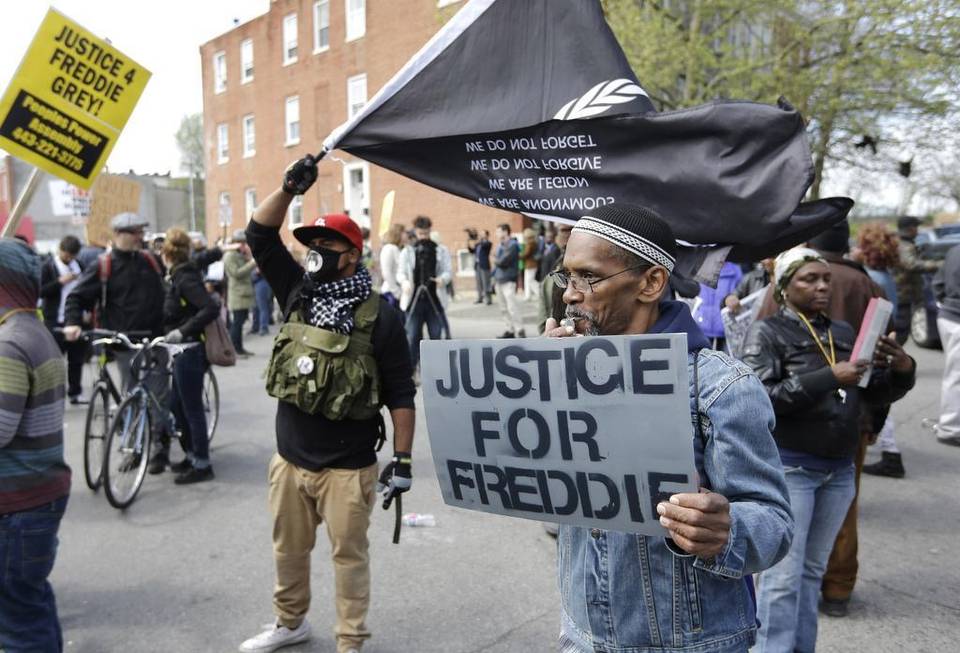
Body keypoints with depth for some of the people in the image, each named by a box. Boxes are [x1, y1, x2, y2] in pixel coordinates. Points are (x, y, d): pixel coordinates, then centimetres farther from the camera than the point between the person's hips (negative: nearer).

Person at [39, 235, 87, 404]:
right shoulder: (48, 266, -3)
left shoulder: (78, 265, 12)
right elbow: (41, 292, -10)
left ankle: (75, 393, 18)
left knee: (77, 359, 8)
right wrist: (60, 282, -21)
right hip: (56, 321, -5)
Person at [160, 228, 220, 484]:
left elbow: (211, 308, -28)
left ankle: (202, 465, 10)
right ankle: (192, 455, 30)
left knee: (192, 408, 0)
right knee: (177, 405, 18)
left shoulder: (185, 278, -17)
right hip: (183, 351, 10)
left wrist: (183, 331, -27)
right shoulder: (182, 274, 11)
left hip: (190, 352, -10)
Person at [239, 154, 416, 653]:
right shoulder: (297, 292, 3)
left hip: (347, 467, -5)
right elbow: (260, 236, 1)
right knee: (288, 549, 21)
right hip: (289, 458, 6)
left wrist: (402, 458, -11)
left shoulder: (378, 315, -12)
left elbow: (400, 393, -10)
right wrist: (289, 189, -12)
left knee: (348, 555, 9)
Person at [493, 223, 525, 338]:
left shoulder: (512, 245, -10)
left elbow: (502, 262, -18)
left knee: (512, 307, -13)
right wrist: (494, 279, 14)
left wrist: (495, 259, 2)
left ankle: (520, 331, -8)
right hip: (499, 281, 8)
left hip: (508, 281, -8)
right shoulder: (500, 246, 13)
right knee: (504, 308, 10)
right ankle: (510, 330, 17)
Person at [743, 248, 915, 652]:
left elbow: (876, 394, 13)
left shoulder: (844, 332, 12)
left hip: (840, 468, 6)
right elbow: (763, 396, -17)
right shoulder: (766, 332, -5)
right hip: (788, 466, -5)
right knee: (784, 574, -3)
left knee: (813, 570, 14)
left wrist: (902, 369, -8)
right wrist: (830, 378, -23)